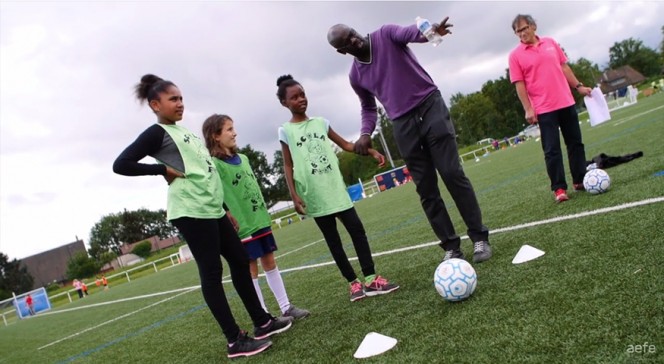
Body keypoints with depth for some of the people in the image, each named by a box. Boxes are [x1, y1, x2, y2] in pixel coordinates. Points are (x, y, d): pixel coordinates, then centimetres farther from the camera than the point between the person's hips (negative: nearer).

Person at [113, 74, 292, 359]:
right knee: (211, 272, -5)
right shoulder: (157, 133, -5)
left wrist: (226, 206, 21)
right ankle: (235, 340, 3)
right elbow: (120, 165, -14)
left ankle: (262, 322, 22)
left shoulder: (183, 131, 21)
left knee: (240, 261, 11)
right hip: (191, 212, -9)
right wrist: (164, 169, -14)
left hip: (212, 209, 9)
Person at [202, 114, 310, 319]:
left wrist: (265, 213, 16)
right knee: (251, 270, 2)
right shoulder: (214, 164, -12)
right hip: (242, 225, -7)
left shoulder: (243, 158, 12)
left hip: (260, 220, 8)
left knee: (270, 263, 13)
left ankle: (286, 307, 23)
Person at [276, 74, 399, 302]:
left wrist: (371, 151, 1)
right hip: (314, 195, -3)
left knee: (357, 230, -3)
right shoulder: (286, 131, 0)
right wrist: (294, 195, -10)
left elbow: (346, 145, 13)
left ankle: (370, 279, 2)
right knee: (332, 240, 4)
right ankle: (354, 284, 11)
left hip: (335, 188, 3)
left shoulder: (320, 122, 9)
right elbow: (288, 166, -1)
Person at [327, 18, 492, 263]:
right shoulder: (356, 76, 9)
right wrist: (366, 133, 0)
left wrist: (430, 31, -47)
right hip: (403, 124, 3)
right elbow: (368, 107, 21)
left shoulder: (385, 35, -1)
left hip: (430, 106, -3)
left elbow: (408, 33, -23)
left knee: (452, 174, -9)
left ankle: (479, 238, 1)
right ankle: (451, 246, 9)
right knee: (426, 189, 1)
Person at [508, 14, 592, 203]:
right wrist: (528, 109, -13)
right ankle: (559, 188, 2)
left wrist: (578, 86, 11)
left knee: (575, 143, 11)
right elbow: (519, 84, -6)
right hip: (544, 109, -4)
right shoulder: (515, 56, -3)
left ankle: (580, 180, 23)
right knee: (552, 150, -4)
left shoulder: (550, 42, 9)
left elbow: (564, 67, 15)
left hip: (566, 102, 5)